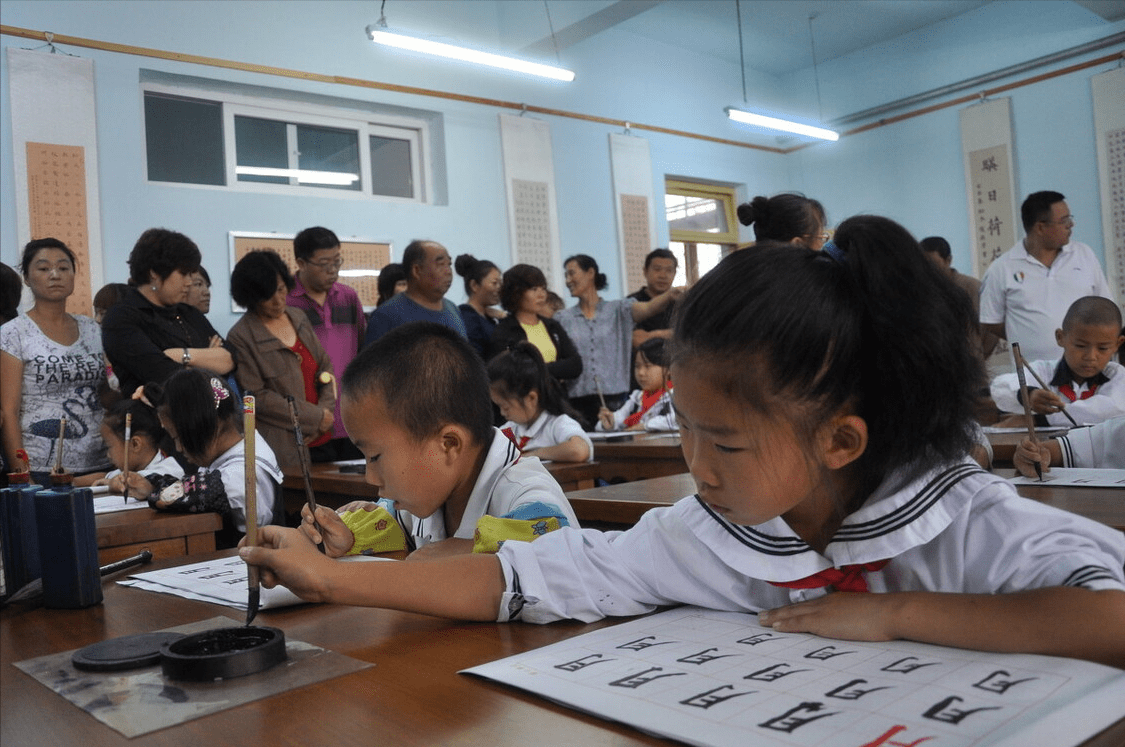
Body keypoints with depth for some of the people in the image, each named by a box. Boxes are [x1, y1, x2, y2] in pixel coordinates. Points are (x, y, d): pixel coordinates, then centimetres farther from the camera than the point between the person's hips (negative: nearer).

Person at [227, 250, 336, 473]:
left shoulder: (299, 317, 11)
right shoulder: (241, 337, -7)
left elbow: (325, 367, 14)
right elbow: (257, 396, -11)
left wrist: (326, 411, -3)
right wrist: (316, 417, -11)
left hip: (322, 438, 5)